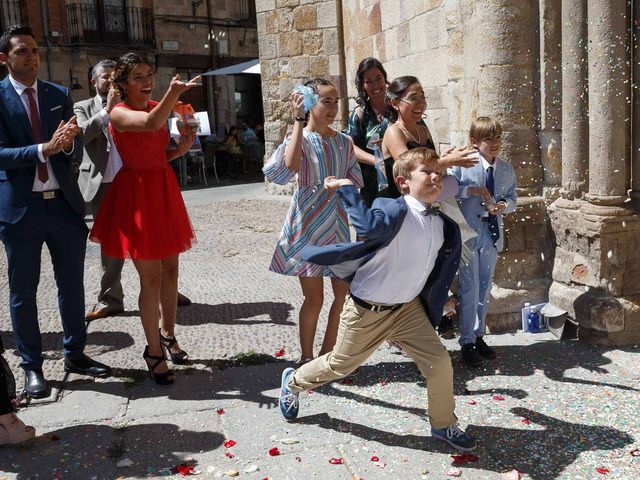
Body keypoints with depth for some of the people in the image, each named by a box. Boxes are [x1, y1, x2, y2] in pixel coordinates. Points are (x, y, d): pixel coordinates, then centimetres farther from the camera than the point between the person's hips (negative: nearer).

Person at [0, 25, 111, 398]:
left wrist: (67, 143, -18)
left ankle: (76, 354, 29)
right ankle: (32, 366, 22)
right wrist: (45, 148, -27)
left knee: (73, 284, 12)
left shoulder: (60, 95, 8)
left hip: (65, 202, 4)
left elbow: (74, 151, 6)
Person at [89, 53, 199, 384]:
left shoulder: (157, 106, 9)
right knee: (151, 277, -2)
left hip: (165, 189, 7)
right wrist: (173, 94, -52)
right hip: (138, 193, -7)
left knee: (170, 269, 14)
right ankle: (154, 352, 11)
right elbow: (150, 124, -37)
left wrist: (181, 149, 0)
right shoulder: (119, 113, -13)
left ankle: (167, 334, 32)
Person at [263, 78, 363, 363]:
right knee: (314, 298, 2)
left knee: (344, 293, 7)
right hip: (308, 226, -5)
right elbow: (290, 167, -29)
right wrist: (299, 121, -24)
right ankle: (307, 359, 21)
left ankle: (327, 354, 25)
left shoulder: (344, 142, 7)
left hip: (338, 225, 5)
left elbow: (356, 182, 11)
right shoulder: (300, 139, -7)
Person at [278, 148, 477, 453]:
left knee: (439, 362, -4)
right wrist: (346, 189, -36)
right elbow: (369, 226, -44)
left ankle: (444, 425, 23)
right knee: (340, 364, 15)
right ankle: (293, 382, 45)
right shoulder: (394, 211, -24)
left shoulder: (444, 227, -2)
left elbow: (441, 272, 12)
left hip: (408, 308, 5)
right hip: (367, 311, -5)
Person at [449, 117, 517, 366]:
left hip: (492, 233, 5)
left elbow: (512, 199, 10)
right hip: (468, 231, -5)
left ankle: (478, 336, 29)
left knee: (485, 288, 15)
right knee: (470, 288, -2)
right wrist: (470, 190, -25)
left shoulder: (507, 169, 5)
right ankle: (467, 342, 10)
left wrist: (504, 205, -12)